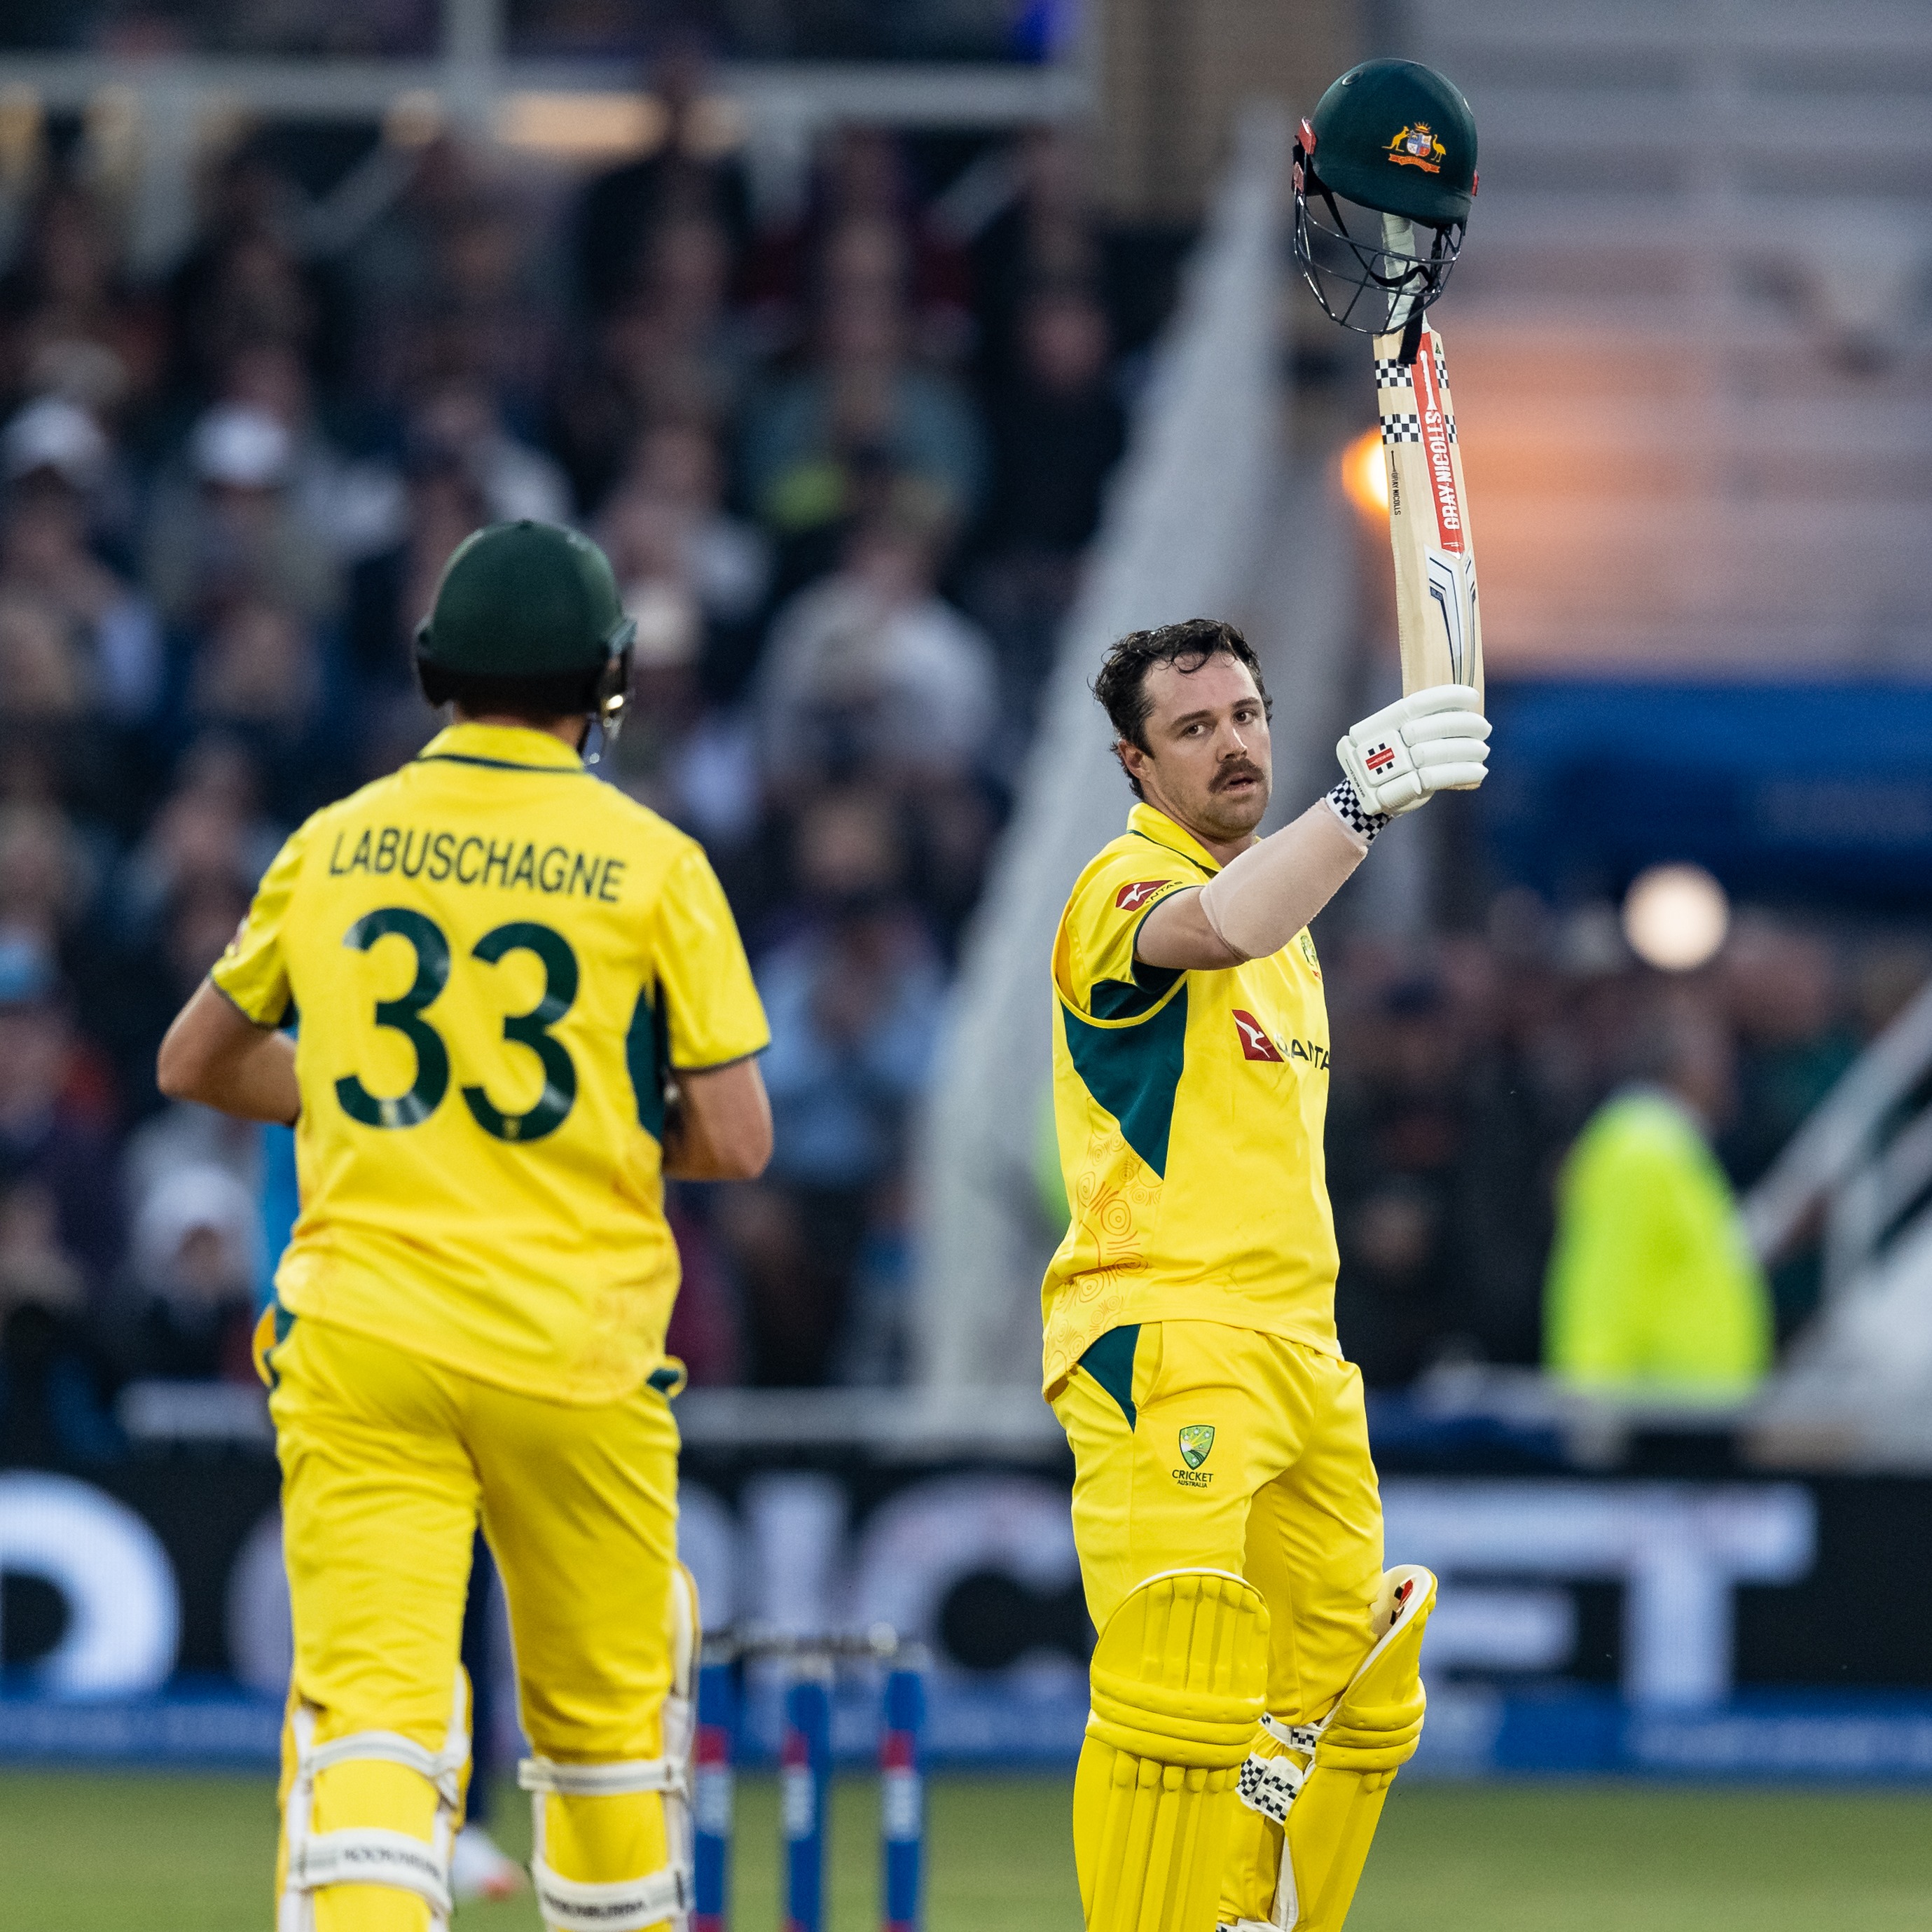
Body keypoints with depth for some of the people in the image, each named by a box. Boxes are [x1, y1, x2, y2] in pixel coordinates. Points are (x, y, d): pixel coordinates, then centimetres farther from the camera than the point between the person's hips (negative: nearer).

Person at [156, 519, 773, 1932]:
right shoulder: (653, 865, -3)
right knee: (604, 1709, 16)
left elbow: (194, 1063, 18)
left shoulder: (336, 846, 6)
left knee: (369, 1709, -8)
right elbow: (737, 1140, -4)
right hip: (571, 1344, -1)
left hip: (360, 1339, 1)